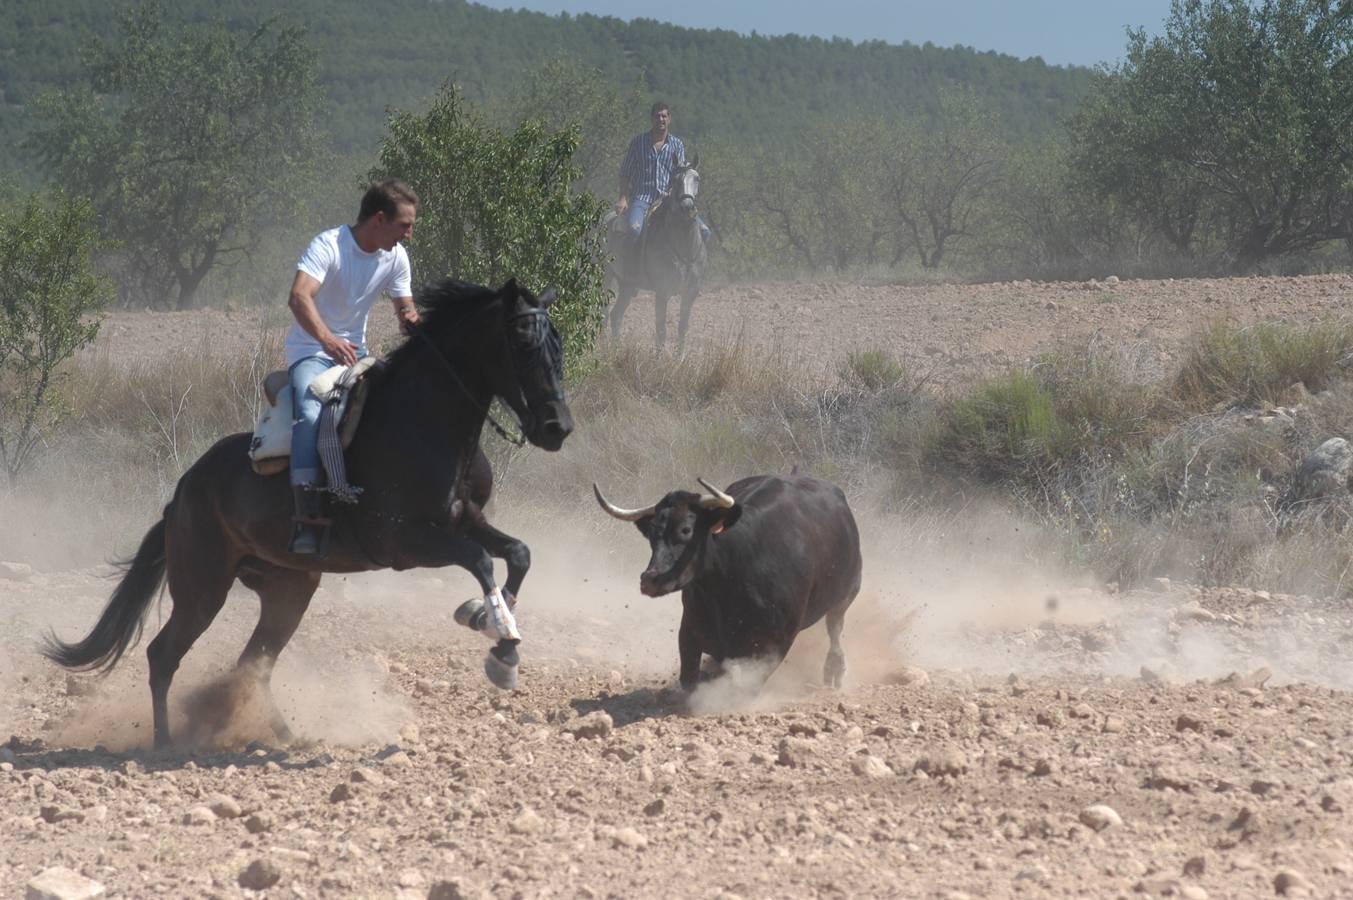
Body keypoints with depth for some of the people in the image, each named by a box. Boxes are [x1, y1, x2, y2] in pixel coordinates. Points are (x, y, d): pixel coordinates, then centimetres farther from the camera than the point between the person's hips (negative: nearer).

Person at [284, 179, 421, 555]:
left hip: (355, 351, 7)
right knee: (311, 415, -32)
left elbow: (405, 309, 9)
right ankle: (306, 519, -37)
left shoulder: (395, 257, 2)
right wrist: (327, 339, -51)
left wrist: (412, 321, -18)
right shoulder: (328, 246, -20)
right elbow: (299, 297, -34)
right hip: (310, 350, -7)